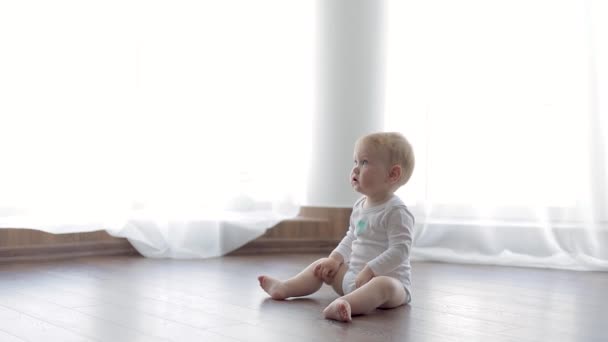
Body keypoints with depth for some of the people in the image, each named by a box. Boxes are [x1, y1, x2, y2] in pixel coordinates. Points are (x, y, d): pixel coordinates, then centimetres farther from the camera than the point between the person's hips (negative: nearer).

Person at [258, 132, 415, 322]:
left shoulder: (396, 212, -18)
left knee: (383, 285, -42)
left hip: (389, 279, -9)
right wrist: (335, 259, 8)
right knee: (322, 266, 16)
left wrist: (370, 271, -29)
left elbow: (399, 251, -25)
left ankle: (346, 304, -66)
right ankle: (284, 288, 14)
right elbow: (351, 238, 21)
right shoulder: (359, 206, 9)